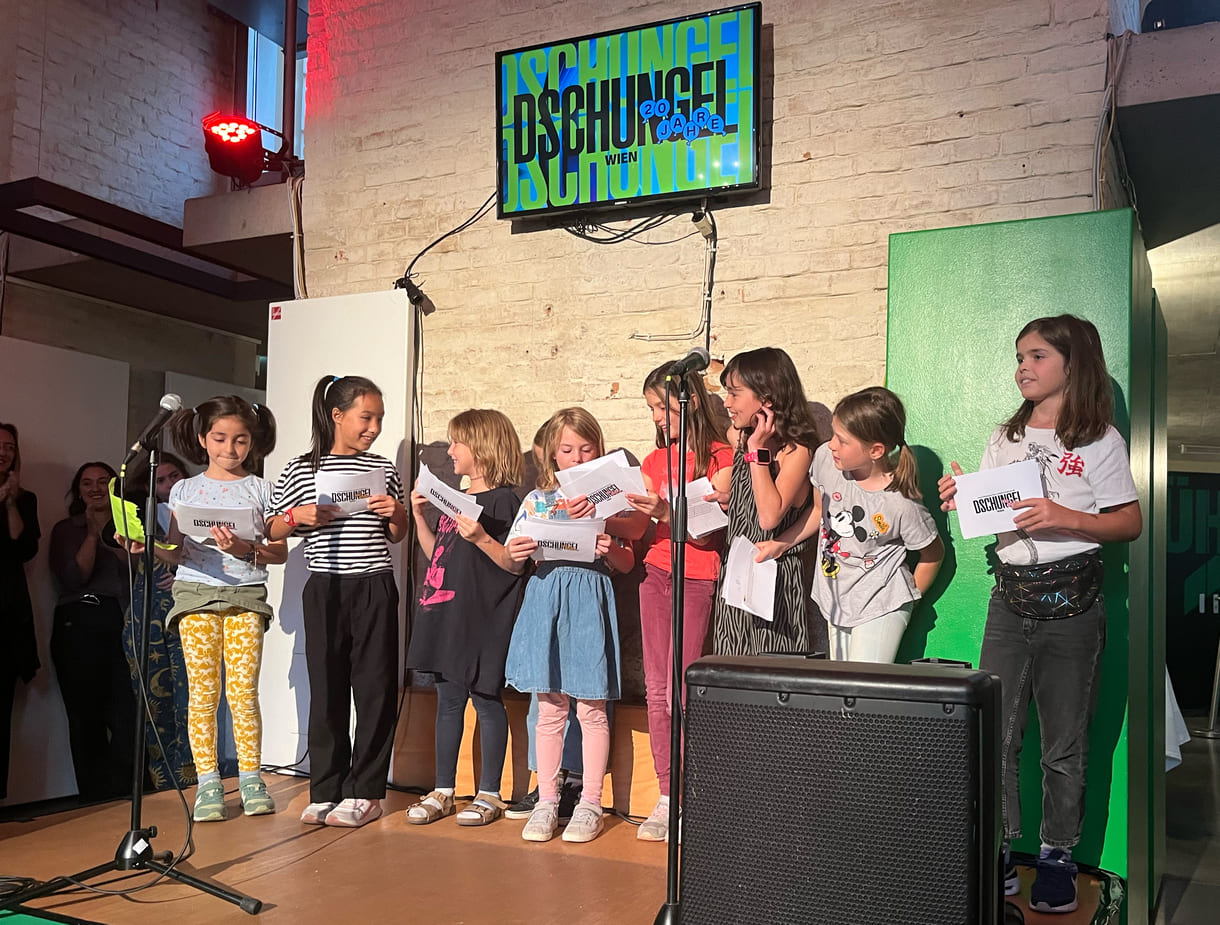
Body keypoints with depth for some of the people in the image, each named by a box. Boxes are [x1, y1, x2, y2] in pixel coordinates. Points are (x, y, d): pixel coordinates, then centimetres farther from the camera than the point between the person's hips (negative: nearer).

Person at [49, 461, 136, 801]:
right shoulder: (66, 529, 14)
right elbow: (74, 578, -1)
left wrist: (110, 537, -7)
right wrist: (93, 535, -2)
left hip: (121, 621, 1)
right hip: (78, 624, -1)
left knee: (127, 709, -10)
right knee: (86, 714, -2)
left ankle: (122, 789, 0)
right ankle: (95, 794, 6)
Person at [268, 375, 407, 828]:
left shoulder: (383, 469, 8)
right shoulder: (300, 470, 4)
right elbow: (272, 530, 10)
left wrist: (395, 513, -4)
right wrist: (299, 516, -9)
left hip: (375, 587, 1)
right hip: (325, 589, -1)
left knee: (375, 689, 1)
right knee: (326, 689, 4)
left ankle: (365, 791, 11)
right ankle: (326, 790, 15)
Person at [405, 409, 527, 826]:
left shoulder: (502, 501, -9)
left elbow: (515, 564, -14)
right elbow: (436, 554, 19)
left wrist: (481, 537, -27)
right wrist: (419, 515, 11)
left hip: (483, 619, -8)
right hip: (447, 618, 8)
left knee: (487, 701, 2)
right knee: (448, 702, 13)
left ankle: (489, 794, 13)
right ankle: (442, 791, 22)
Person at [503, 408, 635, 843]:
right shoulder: (536, 500, 11)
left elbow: (627, 563, 5)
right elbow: (515, 557, 9)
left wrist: (611, 550, -16)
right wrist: (516, 553, -13)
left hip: (589, 602, -1)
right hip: (546, 598, 2)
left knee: (591, 707, 1)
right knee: (549, 708, 5)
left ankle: (590, 804, 12)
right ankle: (546, 802, 15)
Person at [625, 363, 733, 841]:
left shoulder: (720, 457, -4)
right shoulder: (655, 460, 15)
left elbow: (704, 531, -12)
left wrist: (664, 512, -28)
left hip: (697, 577, -6)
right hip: (656, 574, 6)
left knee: (680, 691, -9)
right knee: (656, 690, 5)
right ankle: (667, 798, 13)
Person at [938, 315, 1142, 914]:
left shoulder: (1099, 439, -1)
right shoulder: (1003, 439, 13)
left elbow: (1130, 523, -4)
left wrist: (1065, 518, -19)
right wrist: (962, 501, -5)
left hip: (1070, 600, -4)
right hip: (1009, 596, 4)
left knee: (1064, 742, 4)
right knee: (995, 734, 2)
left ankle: (1057, 856, 19)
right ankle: (998, 852, 15)